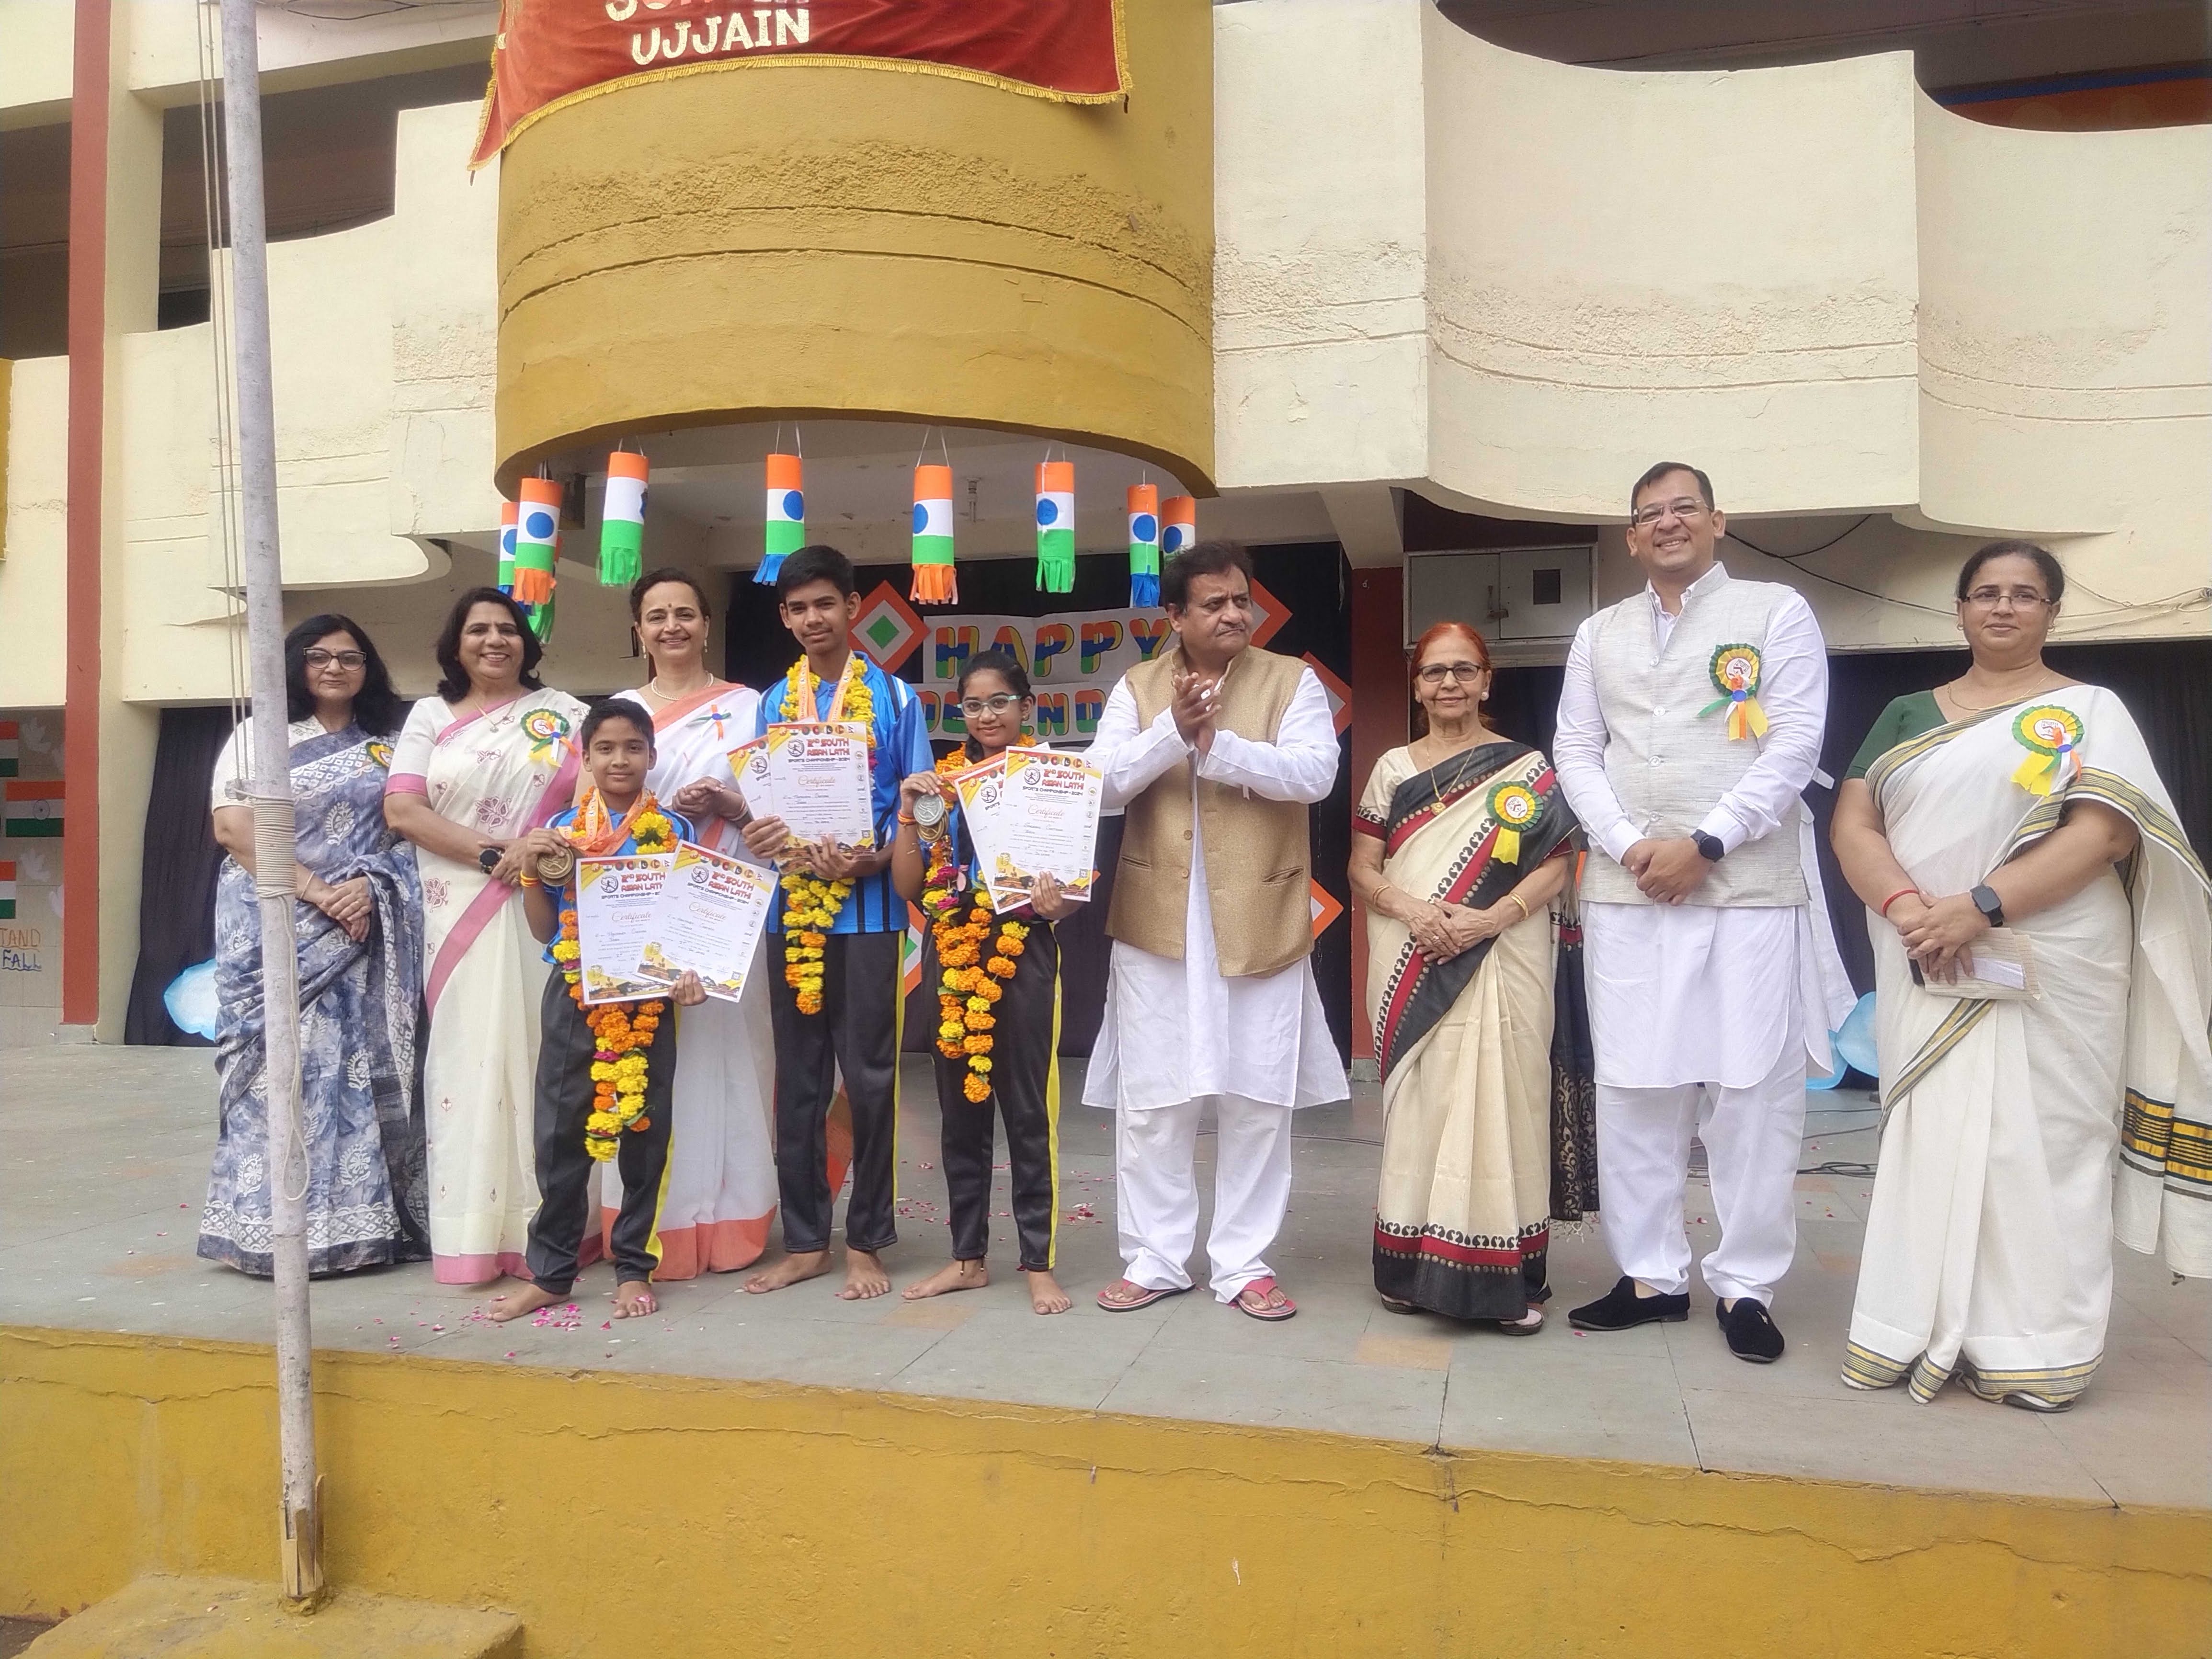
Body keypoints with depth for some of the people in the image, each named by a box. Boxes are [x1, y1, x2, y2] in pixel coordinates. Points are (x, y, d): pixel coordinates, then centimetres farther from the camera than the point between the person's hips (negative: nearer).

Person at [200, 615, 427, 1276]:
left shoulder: (387, 747, 14)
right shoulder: (257, 736, 6)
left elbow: (406, 831, 8)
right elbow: (233, 827, -6)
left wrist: (369, 887, -12)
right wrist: (315, 891, -16)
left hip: (367, 931, 2)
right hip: (278, 928, -2)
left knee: (364, 1067, 1)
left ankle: (361, 1221, 6)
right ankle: (277, 1225, 1)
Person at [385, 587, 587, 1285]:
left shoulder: (561, 712, 11)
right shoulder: (430, 716, 11)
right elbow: (402, 809, 0)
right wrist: (489, 853, -12)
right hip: (461, 914, 1)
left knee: (543, 1058, 0)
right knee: (469, 1061, -1)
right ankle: (470, 1236, 5)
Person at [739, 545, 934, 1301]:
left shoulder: (895, 697, 2)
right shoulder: (772, 703, 11)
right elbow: (760, 803, 12)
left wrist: (875, 859, -17)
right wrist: (762, 836, -10)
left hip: (868, 907, -3)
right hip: (793, 908, 3)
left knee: (868, 1076, 1)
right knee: (798, 1080, 9)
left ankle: (866, 1243, 15)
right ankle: (805, 1241, 20)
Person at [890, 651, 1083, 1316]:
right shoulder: (942, 781, 8)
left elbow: (1075, 887, -1)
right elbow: (908, 886, 6)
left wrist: (1055, 902, -23)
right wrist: (909, 813, -6)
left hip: (1023, 961, -4)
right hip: (952, 962, 4)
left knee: (1029, 1114, 1)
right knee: (959, 1112, 11)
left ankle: (1039, 1263, 13)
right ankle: (968, 1255, 24)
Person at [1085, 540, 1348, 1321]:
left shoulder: (1292, 680, 1)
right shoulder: (1137, 686, 7)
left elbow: (1315, 772, -14)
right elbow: (1100, 782, -5)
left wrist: (1217, 744, -21)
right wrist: (1174, 730, -18)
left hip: (1259, 925, -1)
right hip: (1157, 925, 2)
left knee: (1258, 1103, 6)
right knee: (1148, 1103, 7)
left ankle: (1243, 1262, 20)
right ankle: (1154, 1258, 21)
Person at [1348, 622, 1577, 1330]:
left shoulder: (1526, 767, 6)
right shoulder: (1393, 769, 11)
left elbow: (1555, 864, 0)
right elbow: (1363, 869, 8)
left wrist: (1492, 918, -15)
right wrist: (1410, 908, -12)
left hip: (1501, 964, -1)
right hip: (1411, 969, 2)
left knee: (1498, 1100, -3)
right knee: (1419, 1102, 4)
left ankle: (1508, 1274, 5)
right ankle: (1414, 1262, 13)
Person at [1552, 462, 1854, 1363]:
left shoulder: (1777, 612, 5)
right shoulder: (1599, 633, 16)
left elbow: (1794, 746, -4)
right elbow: (1575, 751, 10)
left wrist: (1706, 844, -12)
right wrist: (1628, 844, -6)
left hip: (1752, 888, -3)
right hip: (1626, 892, 3)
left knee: (1753, 1091, -1)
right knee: (1632, 1088, 5)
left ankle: (1744, 1285, 11)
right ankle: (1651, 1274, 17)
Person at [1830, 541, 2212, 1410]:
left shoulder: (2090, 711, 5)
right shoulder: (1908, 715, 14)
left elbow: (2104, 832, -10)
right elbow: (1853, 823, 3)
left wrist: (1981, 906, -21)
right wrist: (1905, 906, -16)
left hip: (2052, 972, -3)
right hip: (1930, 973, 3)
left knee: (2040, 1145, -1)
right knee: (1932, 1140, 6)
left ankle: (2034, 1349, 9)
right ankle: (1928, 1332, 14)